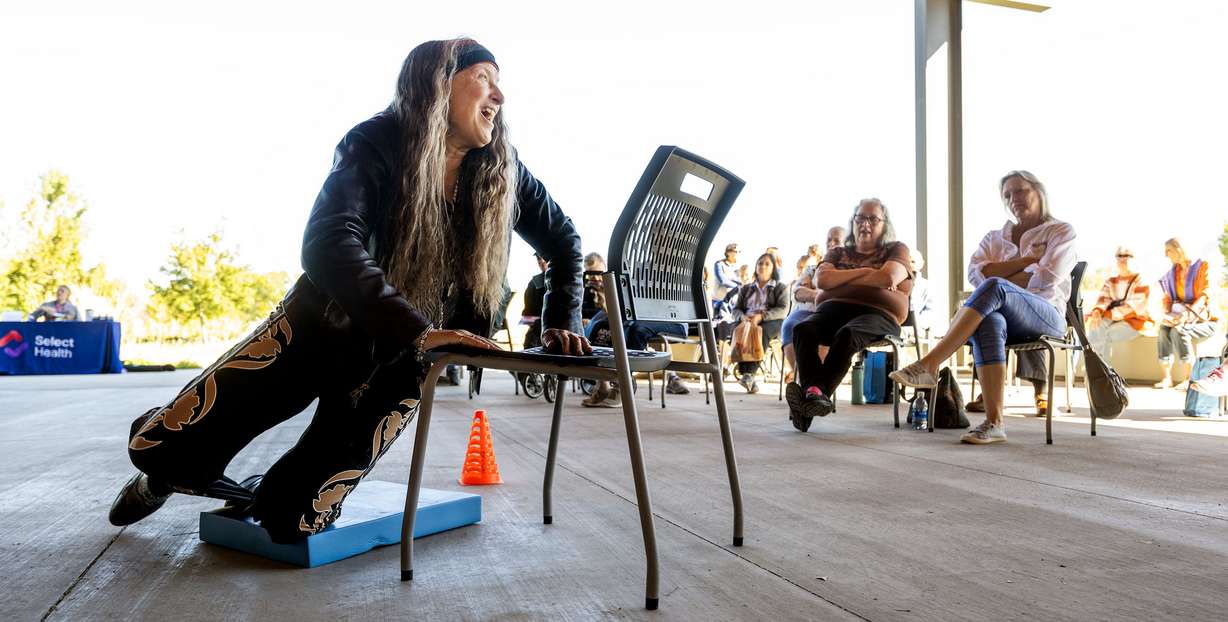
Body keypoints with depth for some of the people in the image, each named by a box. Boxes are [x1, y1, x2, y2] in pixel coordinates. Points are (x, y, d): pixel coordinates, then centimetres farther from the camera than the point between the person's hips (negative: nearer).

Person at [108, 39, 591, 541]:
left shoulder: (500, 169, -11)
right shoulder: (376, 145, -21)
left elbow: (564, 240, 3)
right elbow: (328, 245, -37)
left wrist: (561, 321, -10)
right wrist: (416, 330, -47)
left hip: (399, 362, 2)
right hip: (323, 327, -1)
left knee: (288, 523, -4)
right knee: (158, 444, 2)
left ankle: (260, 498, 33)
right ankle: (164, 477, 40)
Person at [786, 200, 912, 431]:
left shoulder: (896, 250, 18)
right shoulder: (838, 253, 27)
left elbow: (888, 277, -5)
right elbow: (822, 280, 5)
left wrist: (841, 278, 5)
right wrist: (865, 272, 2)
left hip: (876, 313, -3)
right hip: (834, 308, 3)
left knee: (847, 334, -39)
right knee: (803, 329, -31)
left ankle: (814, 394, -46)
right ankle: (813, 391, -48)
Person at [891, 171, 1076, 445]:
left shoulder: (1062, 232, 14)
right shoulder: (994, 237, 25)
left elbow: (1046, 278, -5)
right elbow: (976, 273, 4)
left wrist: (997, 275, -1)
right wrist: (1025, 261, -1)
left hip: (1046, 317, -3)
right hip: (1002, 313, 3)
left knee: (993, 287, -36)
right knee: (989, 323, -38)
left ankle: (929, 364, -45)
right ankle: (994, 423, -45)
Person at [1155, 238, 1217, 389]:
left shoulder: (1202, 267, -8)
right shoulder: (1173, 272, 11)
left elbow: (1204, 297, -17)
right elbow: (1167, 298, 8)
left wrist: (1186, 315, -32)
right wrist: (1167, 314, -14)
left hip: (1204, 320, -5)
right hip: (1182, 318, 5)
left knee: (1178, 330, -34)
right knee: (1164, 328, -28)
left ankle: (1188, 379, -30)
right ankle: (1167, 377, -30)